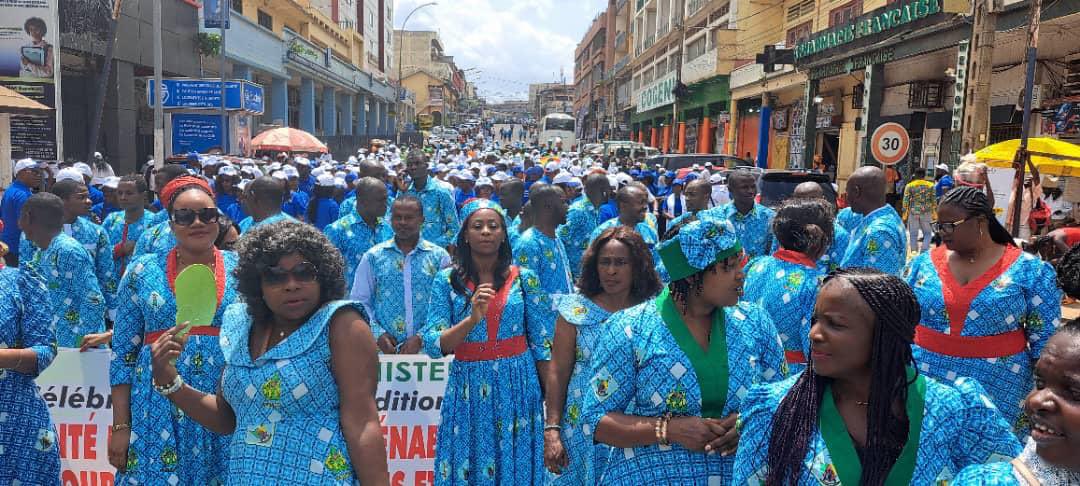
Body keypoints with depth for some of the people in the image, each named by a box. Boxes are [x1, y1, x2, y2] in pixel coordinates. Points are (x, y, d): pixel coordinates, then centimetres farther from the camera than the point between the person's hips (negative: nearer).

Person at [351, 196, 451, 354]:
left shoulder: (439, 256, 2)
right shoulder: (373, 256, 5)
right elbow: (359, 301, 5)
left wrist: (422, 338, -12)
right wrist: (377, 333, -8)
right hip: (384, 348, 0)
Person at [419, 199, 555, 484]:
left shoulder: (525, 279, 0)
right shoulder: (447, 280, -1)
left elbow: (542, 343, 2)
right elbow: (432, 345, -8)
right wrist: (472, 318, -23)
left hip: (518, 386, 0)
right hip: (468, 388, 0)